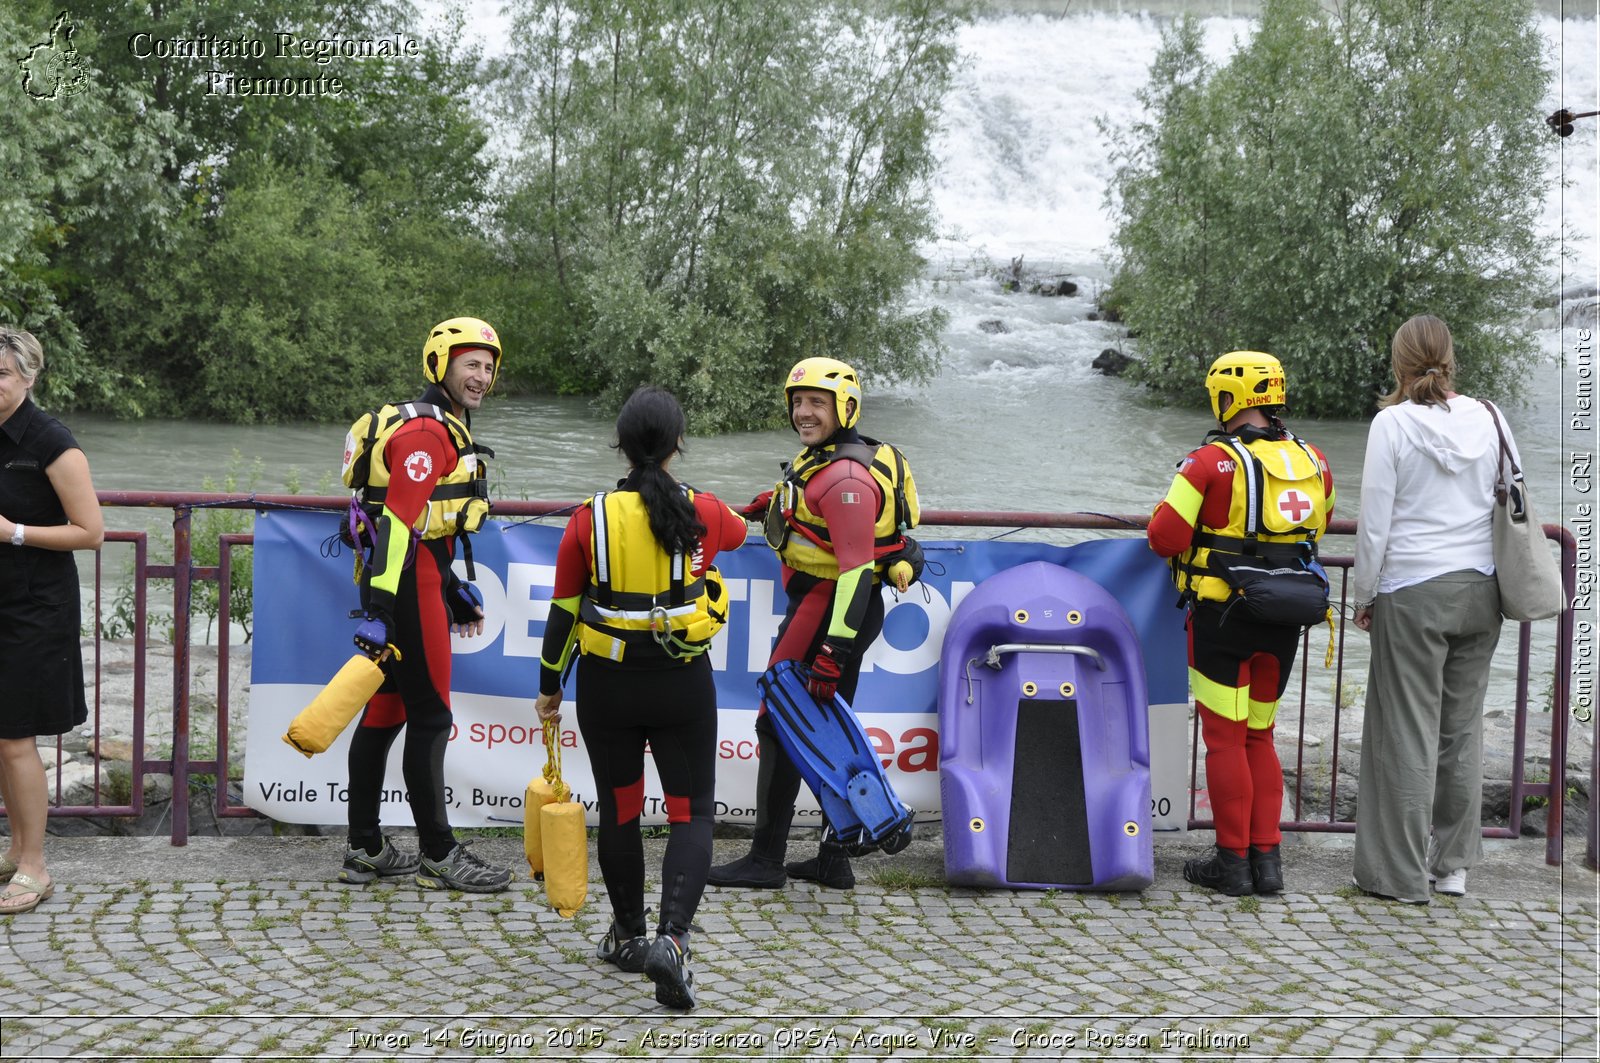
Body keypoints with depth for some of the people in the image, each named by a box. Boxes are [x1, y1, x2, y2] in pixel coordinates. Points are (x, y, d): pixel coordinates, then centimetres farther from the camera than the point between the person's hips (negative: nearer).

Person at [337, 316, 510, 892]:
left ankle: (364, 850, 20)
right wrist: (381, 607, -28)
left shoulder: (446, 429, 20)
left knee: (385, 712, 13)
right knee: (430, 719, -4)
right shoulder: (427, 430, -14)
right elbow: (397, 521, -22)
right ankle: (438, 855, 3)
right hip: (406, 586, -11)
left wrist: (453, 589, 30)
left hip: (416, 578, 11)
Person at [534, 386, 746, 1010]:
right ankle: (671, 938, -15)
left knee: (619, 811, 16)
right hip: (683, 683, -1)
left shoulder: (591, 518, -8)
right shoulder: (702, 514, -5)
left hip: (607, 684, 1)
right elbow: (738, 531, 21)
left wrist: (549, 687, 10)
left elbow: (562, 612, -2)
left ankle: (628, 937, 30)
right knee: (691, 812, 5)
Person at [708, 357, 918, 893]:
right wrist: (780, 501, 29)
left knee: (779, 727, -3)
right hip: (836, 609, 10)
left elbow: (856, 570, -26)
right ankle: (834, 859, 20)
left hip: (828, 609, -10)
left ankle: (766, 860, 3)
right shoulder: (823, 458, 10)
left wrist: (833, 653, -29)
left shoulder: (846, 479, -21)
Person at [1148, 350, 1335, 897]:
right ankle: (1267, 857, 16)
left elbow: (1165, 537, -15)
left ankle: (1233, 861, 8)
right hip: (1283, 624, 5)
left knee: (1225, 738, 4)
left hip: (1223, 616, -5)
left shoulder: (1211, 463, -15)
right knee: (1260, 736, 16)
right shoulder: (1314, 462, 3)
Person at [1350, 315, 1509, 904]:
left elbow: (1375, 522, -9)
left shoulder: (1392, 423, -10)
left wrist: (1363, 596, 2)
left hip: (1414, 592, -5)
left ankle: (1402, 872, 8)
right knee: (1463, 726, 12)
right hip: (1481, 590, 5)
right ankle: (1454, 864, 20)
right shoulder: (1488, 419, 3)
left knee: (1407, 730, 2)